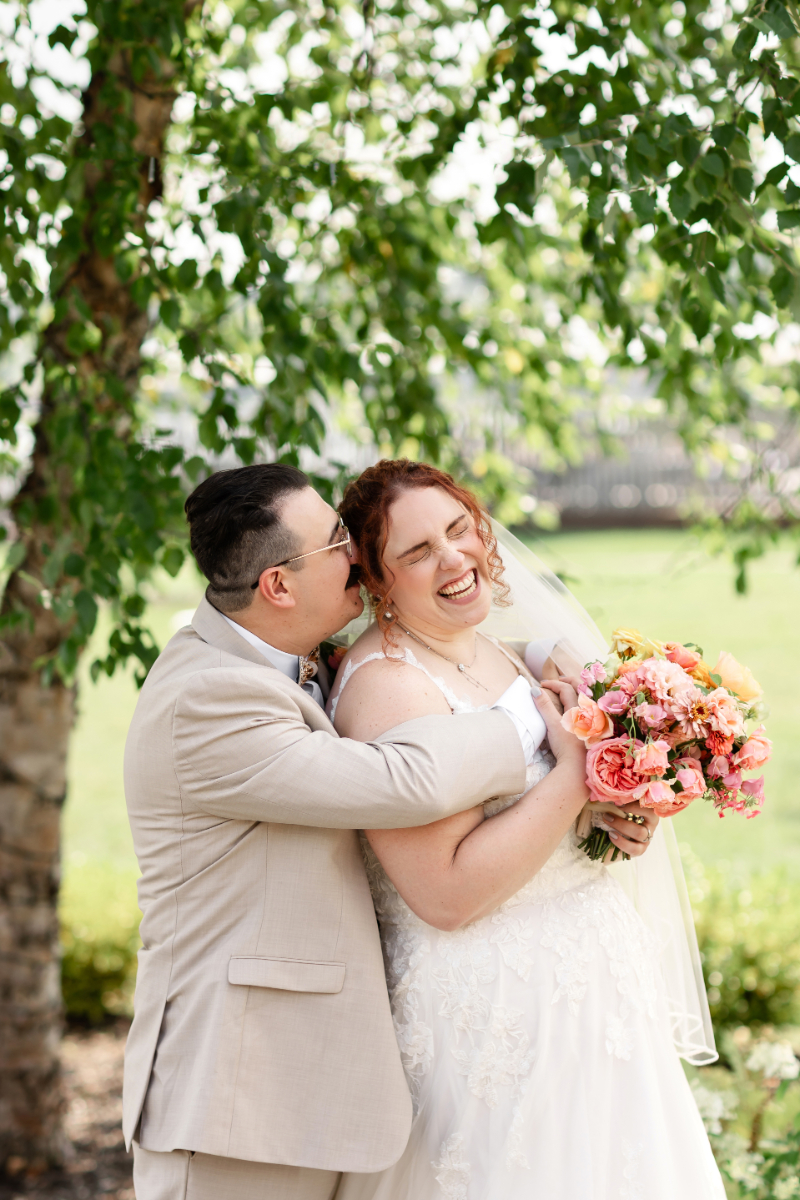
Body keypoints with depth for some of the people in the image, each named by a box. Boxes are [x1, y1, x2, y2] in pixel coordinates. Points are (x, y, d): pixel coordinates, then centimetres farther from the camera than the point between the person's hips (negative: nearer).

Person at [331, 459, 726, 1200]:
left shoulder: (491, 651, 7)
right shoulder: (385, 685, -20)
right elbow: (447, 895, -24)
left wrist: (608, 816, 0)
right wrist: (575, 769, -21)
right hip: (491, 1012, -9)